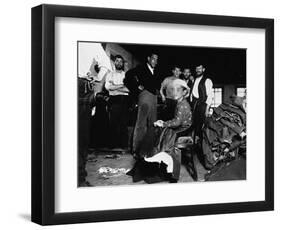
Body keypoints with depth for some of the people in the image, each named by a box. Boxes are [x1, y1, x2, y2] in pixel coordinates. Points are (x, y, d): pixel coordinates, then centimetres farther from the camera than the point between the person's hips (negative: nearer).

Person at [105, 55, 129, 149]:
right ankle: (114, 144, -1)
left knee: (124, 122, -5)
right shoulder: (110, 75, 14)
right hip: (114, 100, 0)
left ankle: (124, 144, -2)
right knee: (113, 122, -5)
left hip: (124, 100, 0)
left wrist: (114, 87, -5)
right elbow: (107, 86, -2)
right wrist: (121, 86, -6)